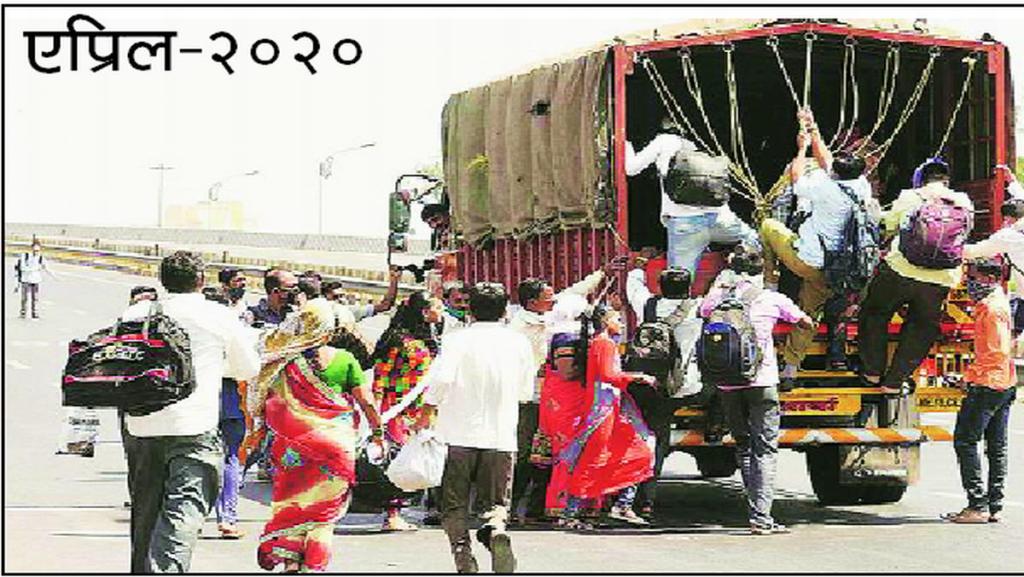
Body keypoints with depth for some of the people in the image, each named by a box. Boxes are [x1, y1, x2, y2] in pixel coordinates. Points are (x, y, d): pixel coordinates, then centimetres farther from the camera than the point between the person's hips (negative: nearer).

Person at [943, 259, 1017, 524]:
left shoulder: (990, 307, -16)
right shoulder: (1000, 300, 14)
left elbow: (997, 351, -21)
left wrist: (970, 376, -15)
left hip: (987, 384, -10)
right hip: (1006, 385, 10)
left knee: (965, 441, -7)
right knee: (996, 447, 11)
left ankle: (978, 506, -12)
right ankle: (995, 507, 12)